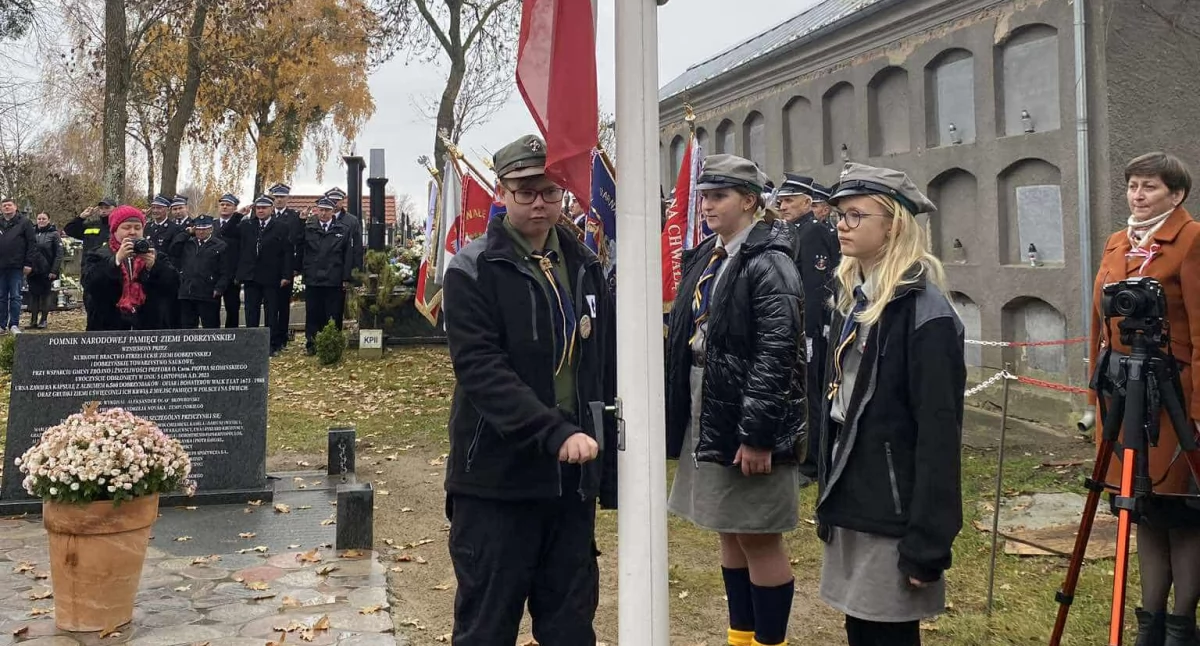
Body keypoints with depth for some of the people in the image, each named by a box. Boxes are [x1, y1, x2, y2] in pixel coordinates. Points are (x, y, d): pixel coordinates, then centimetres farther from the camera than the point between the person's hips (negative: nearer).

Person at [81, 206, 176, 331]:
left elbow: (173, 286, -1)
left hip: (150, 328, 2)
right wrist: (116, 259, -19)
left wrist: (153, 266, -17)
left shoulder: (155, 256, 11)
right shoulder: (98, 256, 7)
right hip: (109, 328, -2)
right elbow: (89, 283, -11)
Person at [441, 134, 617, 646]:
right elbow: (481, 370, -18)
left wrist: (610, 466, 9)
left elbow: (606, 370, 11)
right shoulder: (473, 270, -7)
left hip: (573, 476, 5)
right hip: (498, 478, -4)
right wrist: (556, 434, -27)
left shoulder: (585, 267, 9)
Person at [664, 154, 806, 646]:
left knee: (759, 539, 3)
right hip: (705, 415, 8)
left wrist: (757, 435, -21)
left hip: (746, 421, -8)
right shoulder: (705, 258, 11)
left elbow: (776, 357, -19)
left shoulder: (768, 265, -13)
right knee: (730, 533, 17)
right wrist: (678, 415, 12)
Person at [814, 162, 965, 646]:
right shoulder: (851, 298, 10)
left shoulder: (924, 313, -16)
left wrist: (928, 542, -18)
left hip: (892, 516, -7)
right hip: (849, 506, 7)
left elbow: (938, 435, -18)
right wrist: (827, 499, 15)